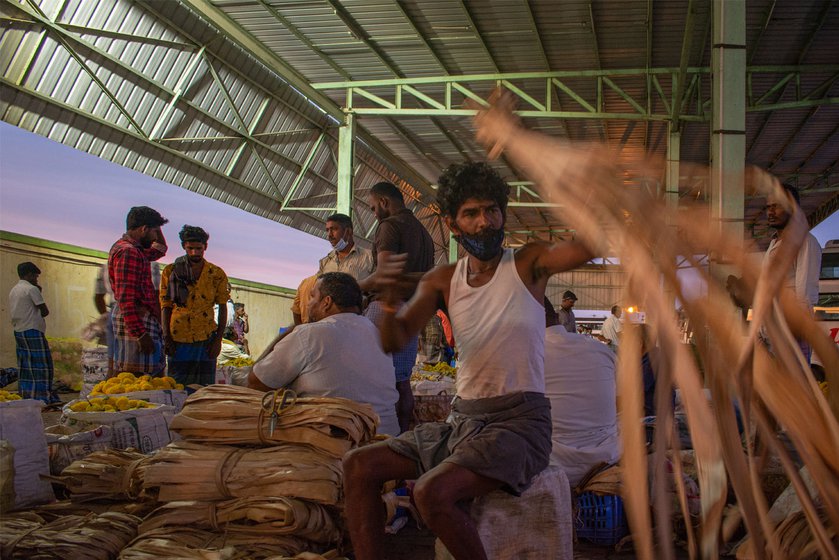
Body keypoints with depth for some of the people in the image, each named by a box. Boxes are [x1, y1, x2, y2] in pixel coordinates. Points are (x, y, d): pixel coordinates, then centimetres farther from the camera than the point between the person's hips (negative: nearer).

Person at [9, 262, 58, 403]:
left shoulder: (13, 291, 16)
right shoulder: (32, 289, -10)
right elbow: (45, 311, -10)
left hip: (18, 331, 8)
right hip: (32, 330, -8)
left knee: (25, 366, 10)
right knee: (40, 365, -5)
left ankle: (26, 396, 11)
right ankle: (42, 397, -7)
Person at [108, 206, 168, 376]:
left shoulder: (133, 249, 18)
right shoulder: (127, 252, -14)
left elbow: (159, 250, 40)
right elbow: (126, 299, -20)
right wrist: (141, 334, -23)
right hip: (136, 322, -10)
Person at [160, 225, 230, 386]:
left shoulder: (217, 274, 3)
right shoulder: (170, 272, 2)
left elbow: (222, 308, 5)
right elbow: (166, 307, 4)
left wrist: (218, 339, -2)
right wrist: (167, 338, -3)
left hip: (206, 338, 0)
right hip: (178, 339, 0)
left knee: (205, 385, 3)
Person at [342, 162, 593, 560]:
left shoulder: (529, 263, -5)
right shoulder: (442, 281, 7)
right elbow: (394, 341, -4)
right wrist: (388, 297, -24)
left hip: (519, 422, -6)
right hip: (462, 419, 6)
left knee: (433, 491, -29)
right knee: (359, 465, -2)